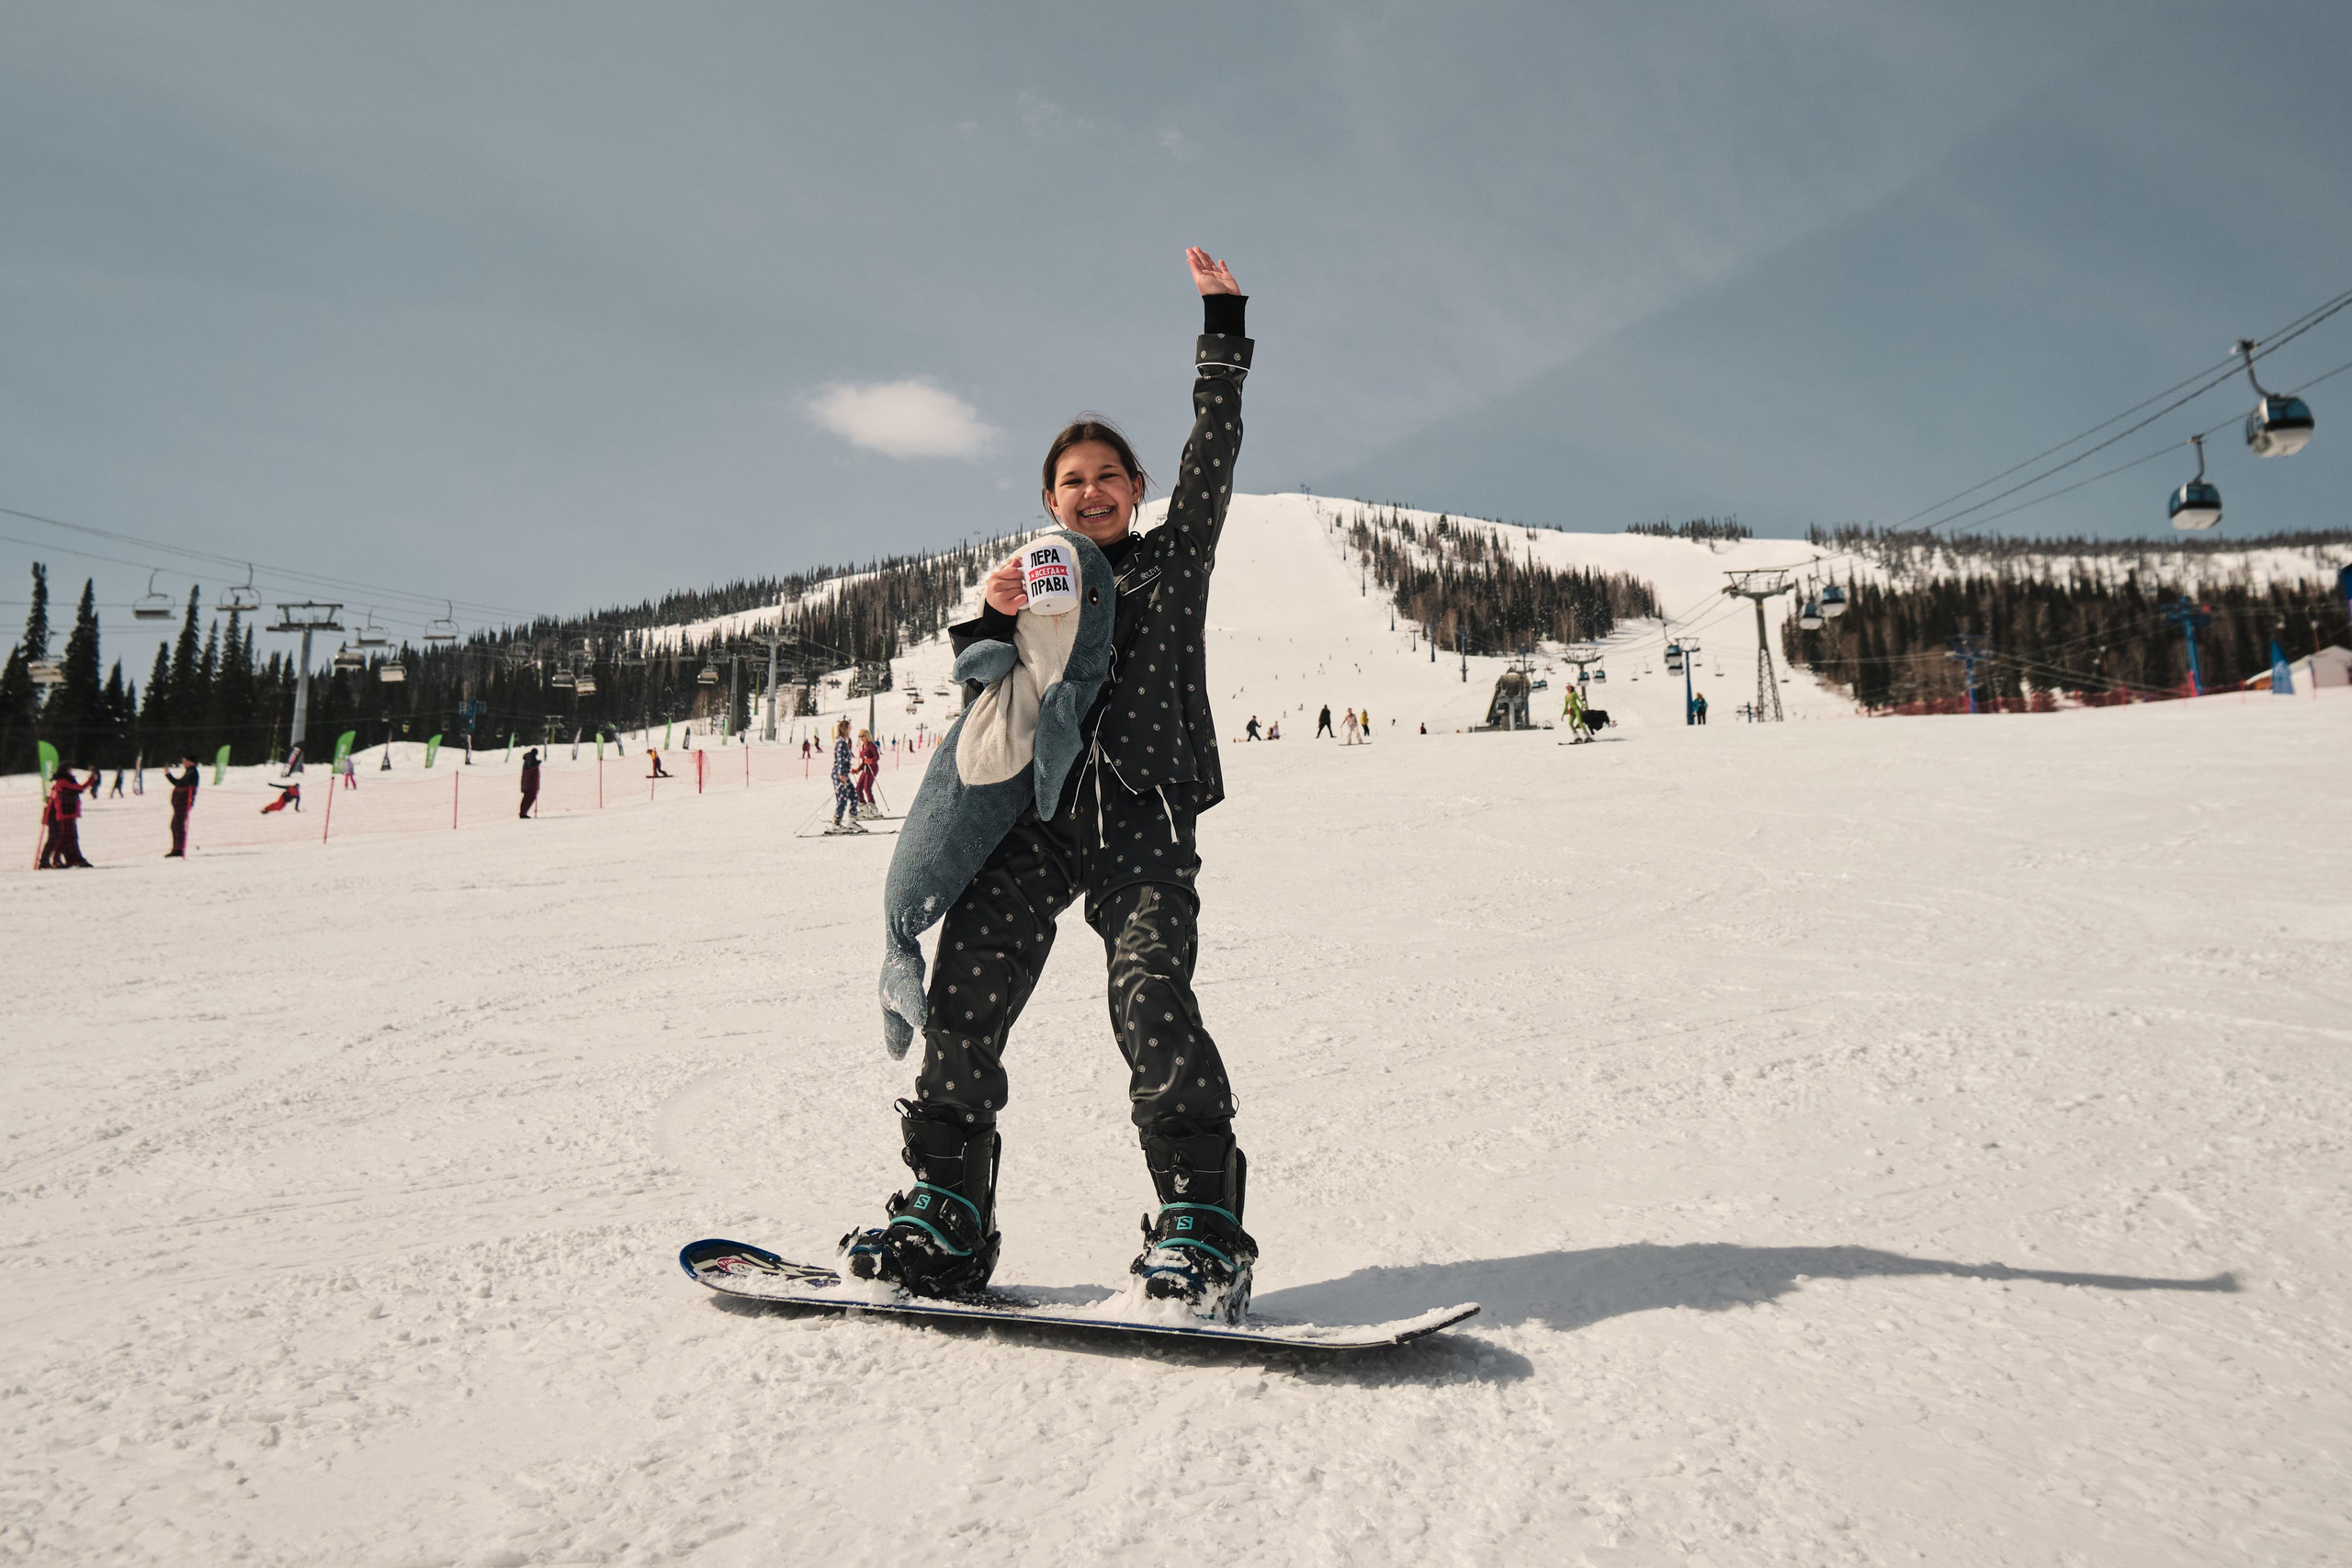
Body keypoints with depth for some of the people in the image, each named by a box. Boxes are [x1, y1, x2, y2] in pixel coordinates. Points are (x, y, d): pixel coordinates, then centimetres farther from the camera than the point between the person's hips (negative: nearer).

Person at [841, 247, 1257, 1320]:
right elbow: (988, 696, 15)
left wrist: (1221, 327, 7)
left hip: (1145, 810, -3)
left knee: (1150, 993, -20)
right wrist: (994, 621, -3)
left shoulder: (1174, 558, 18)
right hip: (1037, 807, 3)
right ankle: (945, 1213, 2)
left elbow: (1214, 450, 9)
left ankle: (1201, 1223, -15)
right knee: (966, 989, -7)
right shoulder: (1038, 581, 24)